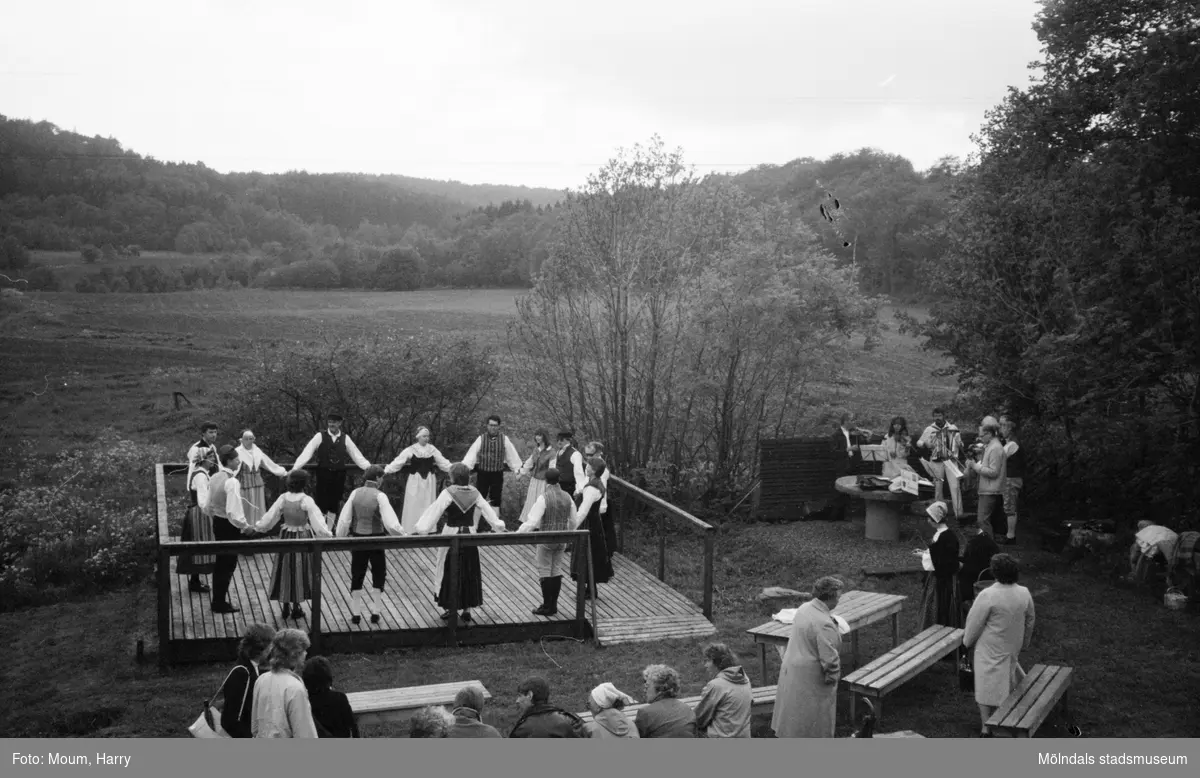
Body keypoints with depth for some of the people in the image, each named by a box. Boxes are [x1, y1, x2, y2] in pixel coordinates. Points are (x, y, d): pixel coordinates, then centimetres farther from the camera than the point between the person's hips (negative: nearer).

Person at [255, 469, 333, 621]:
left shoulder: (283, 498, -8)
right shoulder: (306, 501, -18)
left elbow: (269, 518, -2)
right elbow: (317, 522, -21)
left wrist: (257, 527, 13)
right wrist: (328, 535, -15)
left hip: (286, 537, 3)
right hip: (303, 538, -3)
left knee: (285, 570, 14)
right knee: (299, 570, 10)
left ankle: (286, 607, 20)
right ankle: (296, 608, 16)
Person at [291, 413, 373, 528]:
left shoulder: (345, 438, 5)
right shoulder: (320, 436, -2)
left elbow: (357, 455, 4)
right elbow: (307, 453, -8)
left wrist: (369, 468, -7)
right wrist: (295, 468, -17)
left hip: (339, 475, 2)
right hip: (323, 474, -2)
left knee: (334, 505, 8)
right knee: (321, 505, -1)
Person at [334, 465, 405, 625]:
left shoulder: (355, 493, -3)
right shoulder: (379, 496, -14)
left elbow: (344, 519, -1)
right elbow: (390, 522, -19)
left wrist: (339, 537, 9)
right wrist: (404, 534, -7)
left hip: (357, 539, 3)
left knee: (357, 576, 14)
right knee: (379, 576, 14)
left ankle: (355, 614, 17)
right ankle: (375, 613, 14)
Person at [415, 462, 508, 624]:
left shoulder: (448, 493, -13)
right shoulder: (474, 492, 0)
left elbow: (434, 512, -17)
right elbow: (487, 510, 6)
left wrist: (421, 529, -17)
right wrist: (500, 526, 16)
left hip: (451, 535, -4)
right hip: (470, 535, 4)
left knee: (450, 573, 9)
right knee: (469, 573, 13)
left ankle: (450, 608, 13)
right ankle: (467, 609, 16)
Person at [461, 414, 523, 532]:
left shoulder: (504, 439, 1)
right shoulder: (481, 439, -2)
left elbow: (511, 455, 4)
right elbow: (472, 453, -9)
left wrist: (517, 468, 2)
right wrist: (464, 467, -19)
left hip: (497, 474, 1)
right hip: (482, 473, -1)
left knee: (495, 501, 6)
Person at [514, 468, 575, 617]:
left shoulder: (544, 497, -17)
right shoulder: (567, 497, 2)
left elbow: (532, 521, -20)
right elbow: (573, 521, 11)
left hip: (545, 540, -5)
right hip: (561, 540, 5)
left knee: (545, 572, 4)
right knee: (557, 572, 13)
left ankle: (547, 607, 8)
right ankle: (553, 605, 19)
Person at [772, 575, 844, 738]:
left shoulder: (804, 608, 0)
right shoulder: (824, 624, -28)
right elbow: (829, 658, -26)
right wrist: (833, 677, -9)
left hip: (792, 669, 9)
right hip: (811, 678, -9)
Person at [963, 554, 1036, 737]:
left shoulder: (987, 595, -23)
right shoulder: (1024, 593, -6)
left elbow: (974, 622, -14)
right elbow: (1029, 622, 7)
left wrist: (967, 641, 4)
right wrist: (1024, 643, 23)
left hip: (990, 650, -5)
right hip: (1012, 647, 5)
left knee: (987, 685, 5)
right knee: (1004, 680, 22)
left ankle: (986, 726, 8)